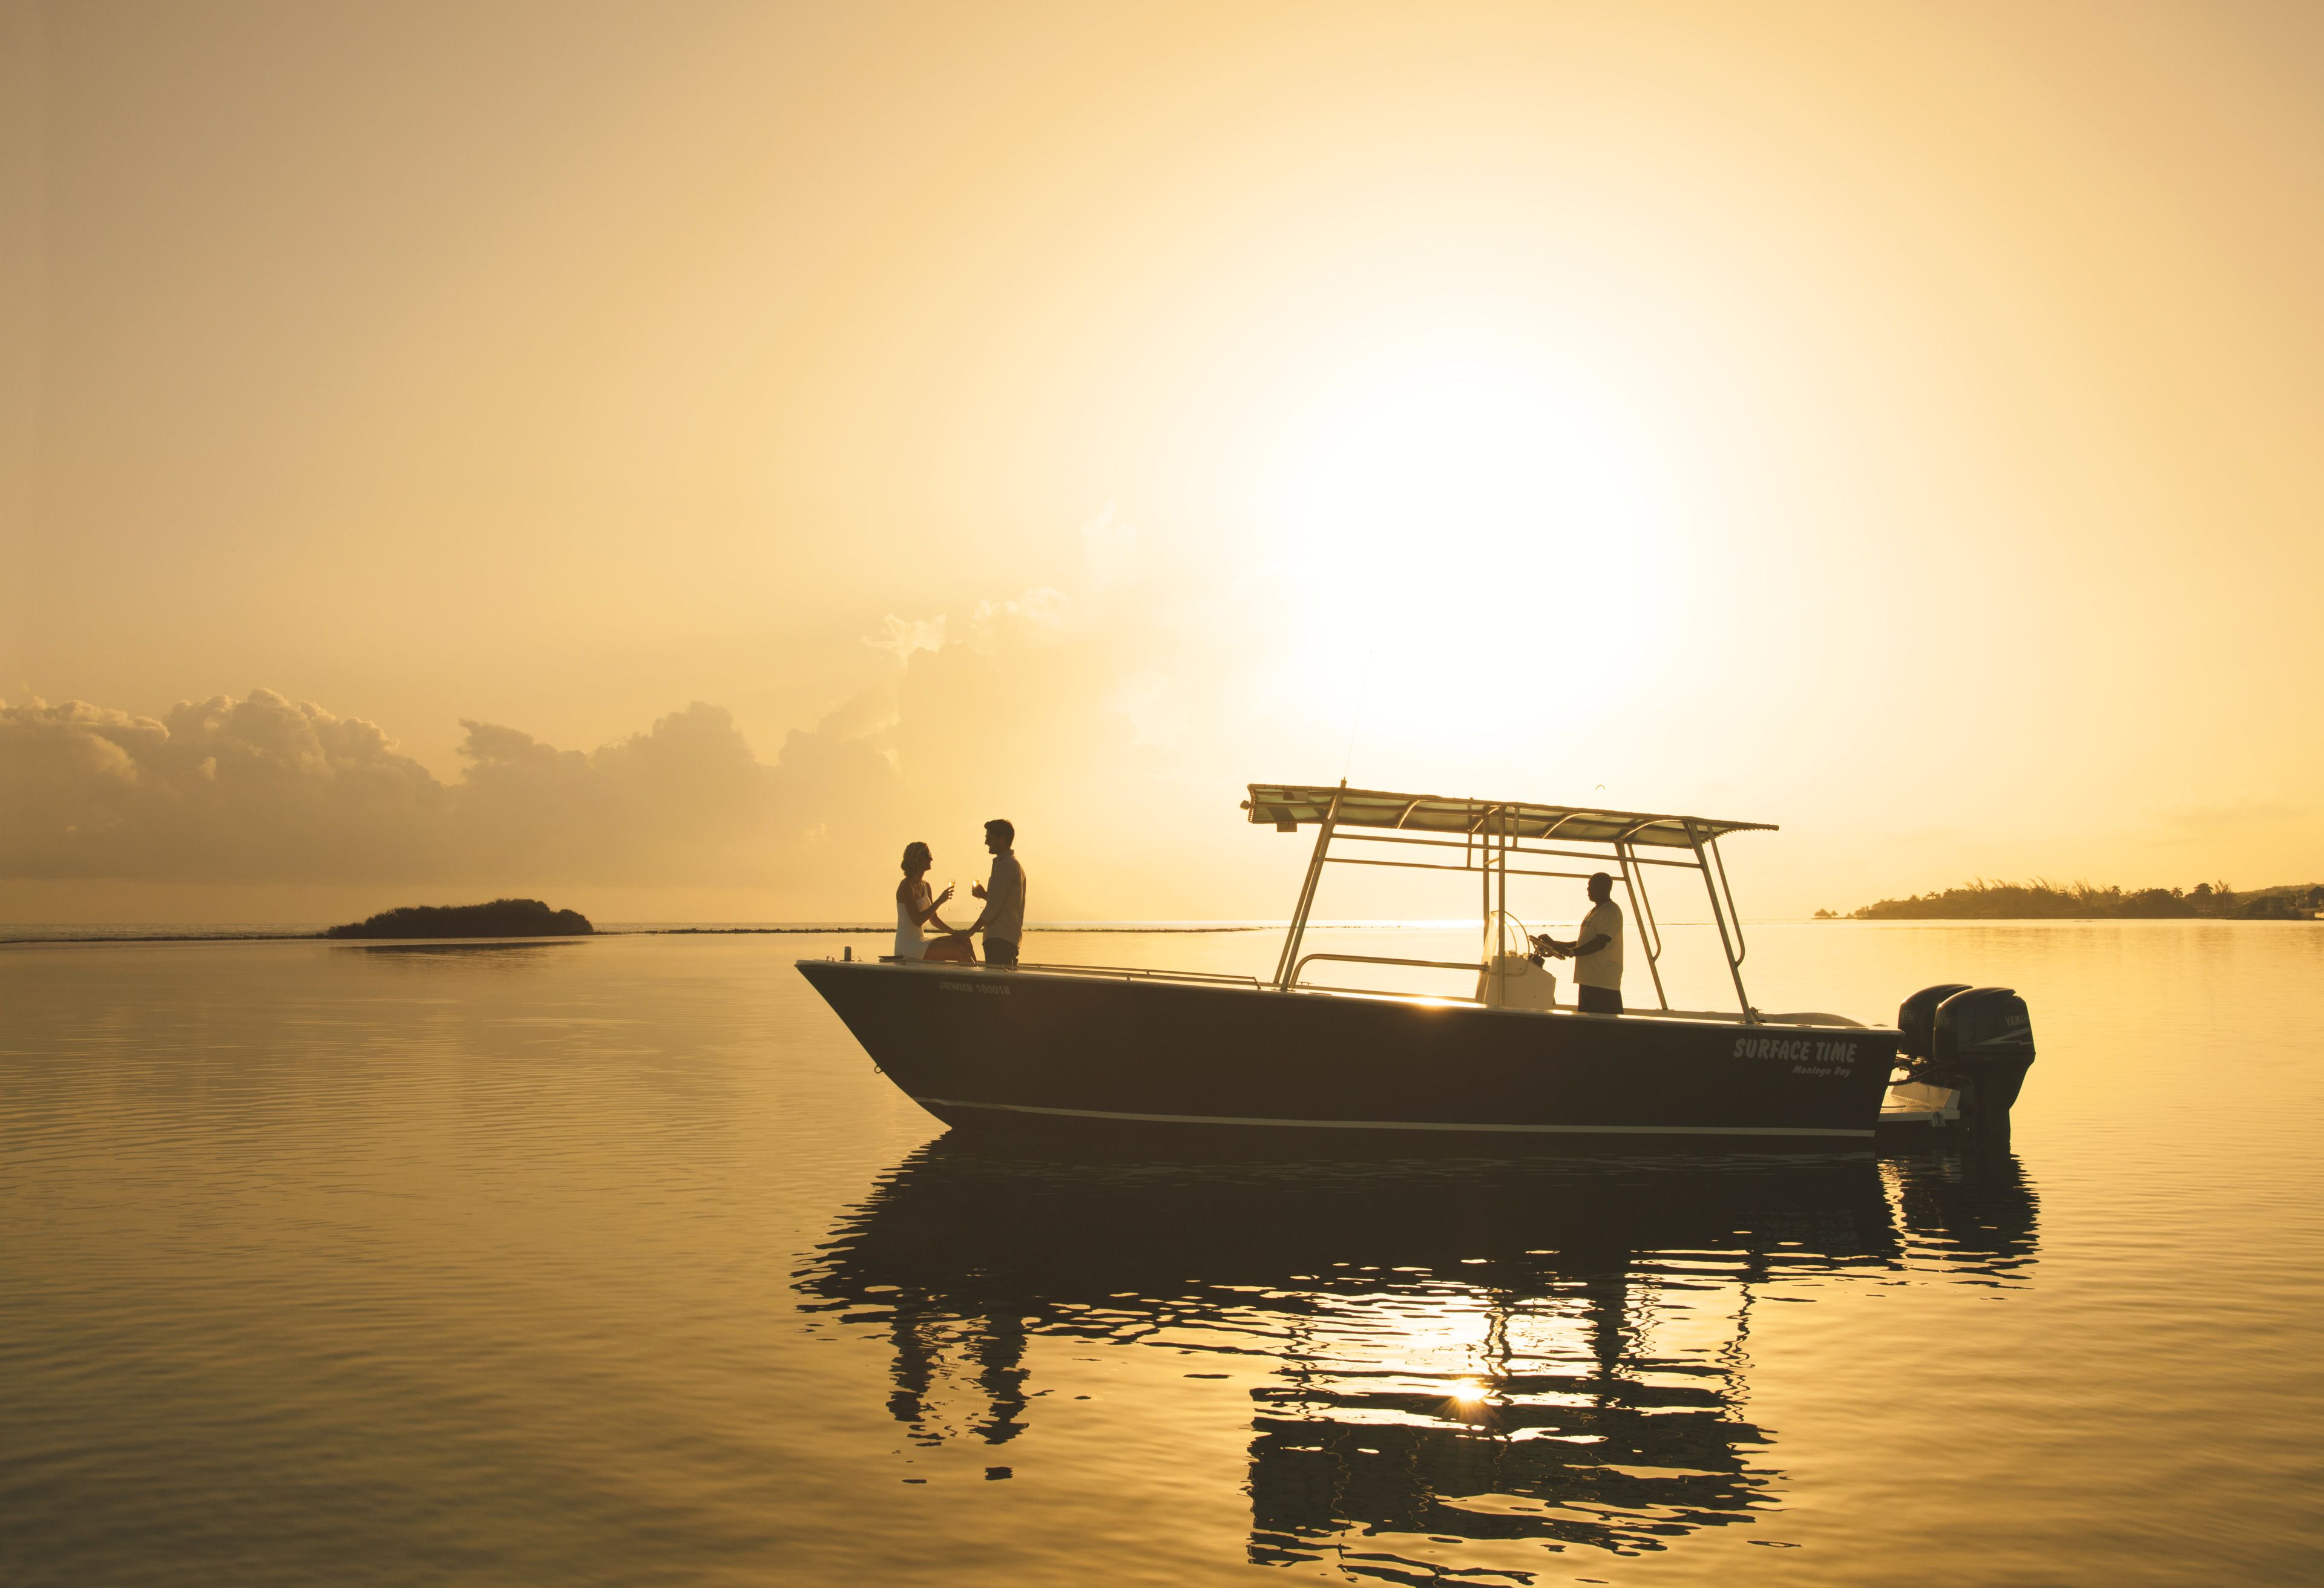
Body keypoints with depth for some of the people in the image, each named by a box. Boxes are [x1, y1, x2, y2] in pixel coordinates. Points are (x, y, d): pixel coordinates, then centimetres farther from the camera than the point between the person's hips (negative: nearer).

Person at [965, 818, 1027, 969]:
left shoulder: (1005, 865, -11)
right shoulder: (1014, 864, 21)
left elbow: (995, 906, -17)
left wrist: (970, 931, -12)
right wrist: (985, 895, 11)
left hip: (1000, 938, -11)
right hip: (1011, 936, 11)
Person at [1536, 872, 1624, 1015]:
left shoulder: (1611, 912, -10)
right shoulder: (1594, 912, 22)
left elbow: (1600, 943, -20)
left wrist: (1571, 952, -26)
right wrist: (1556, 945, 18)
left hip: (1604, 981, -10)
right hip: (1588, 979, 10)